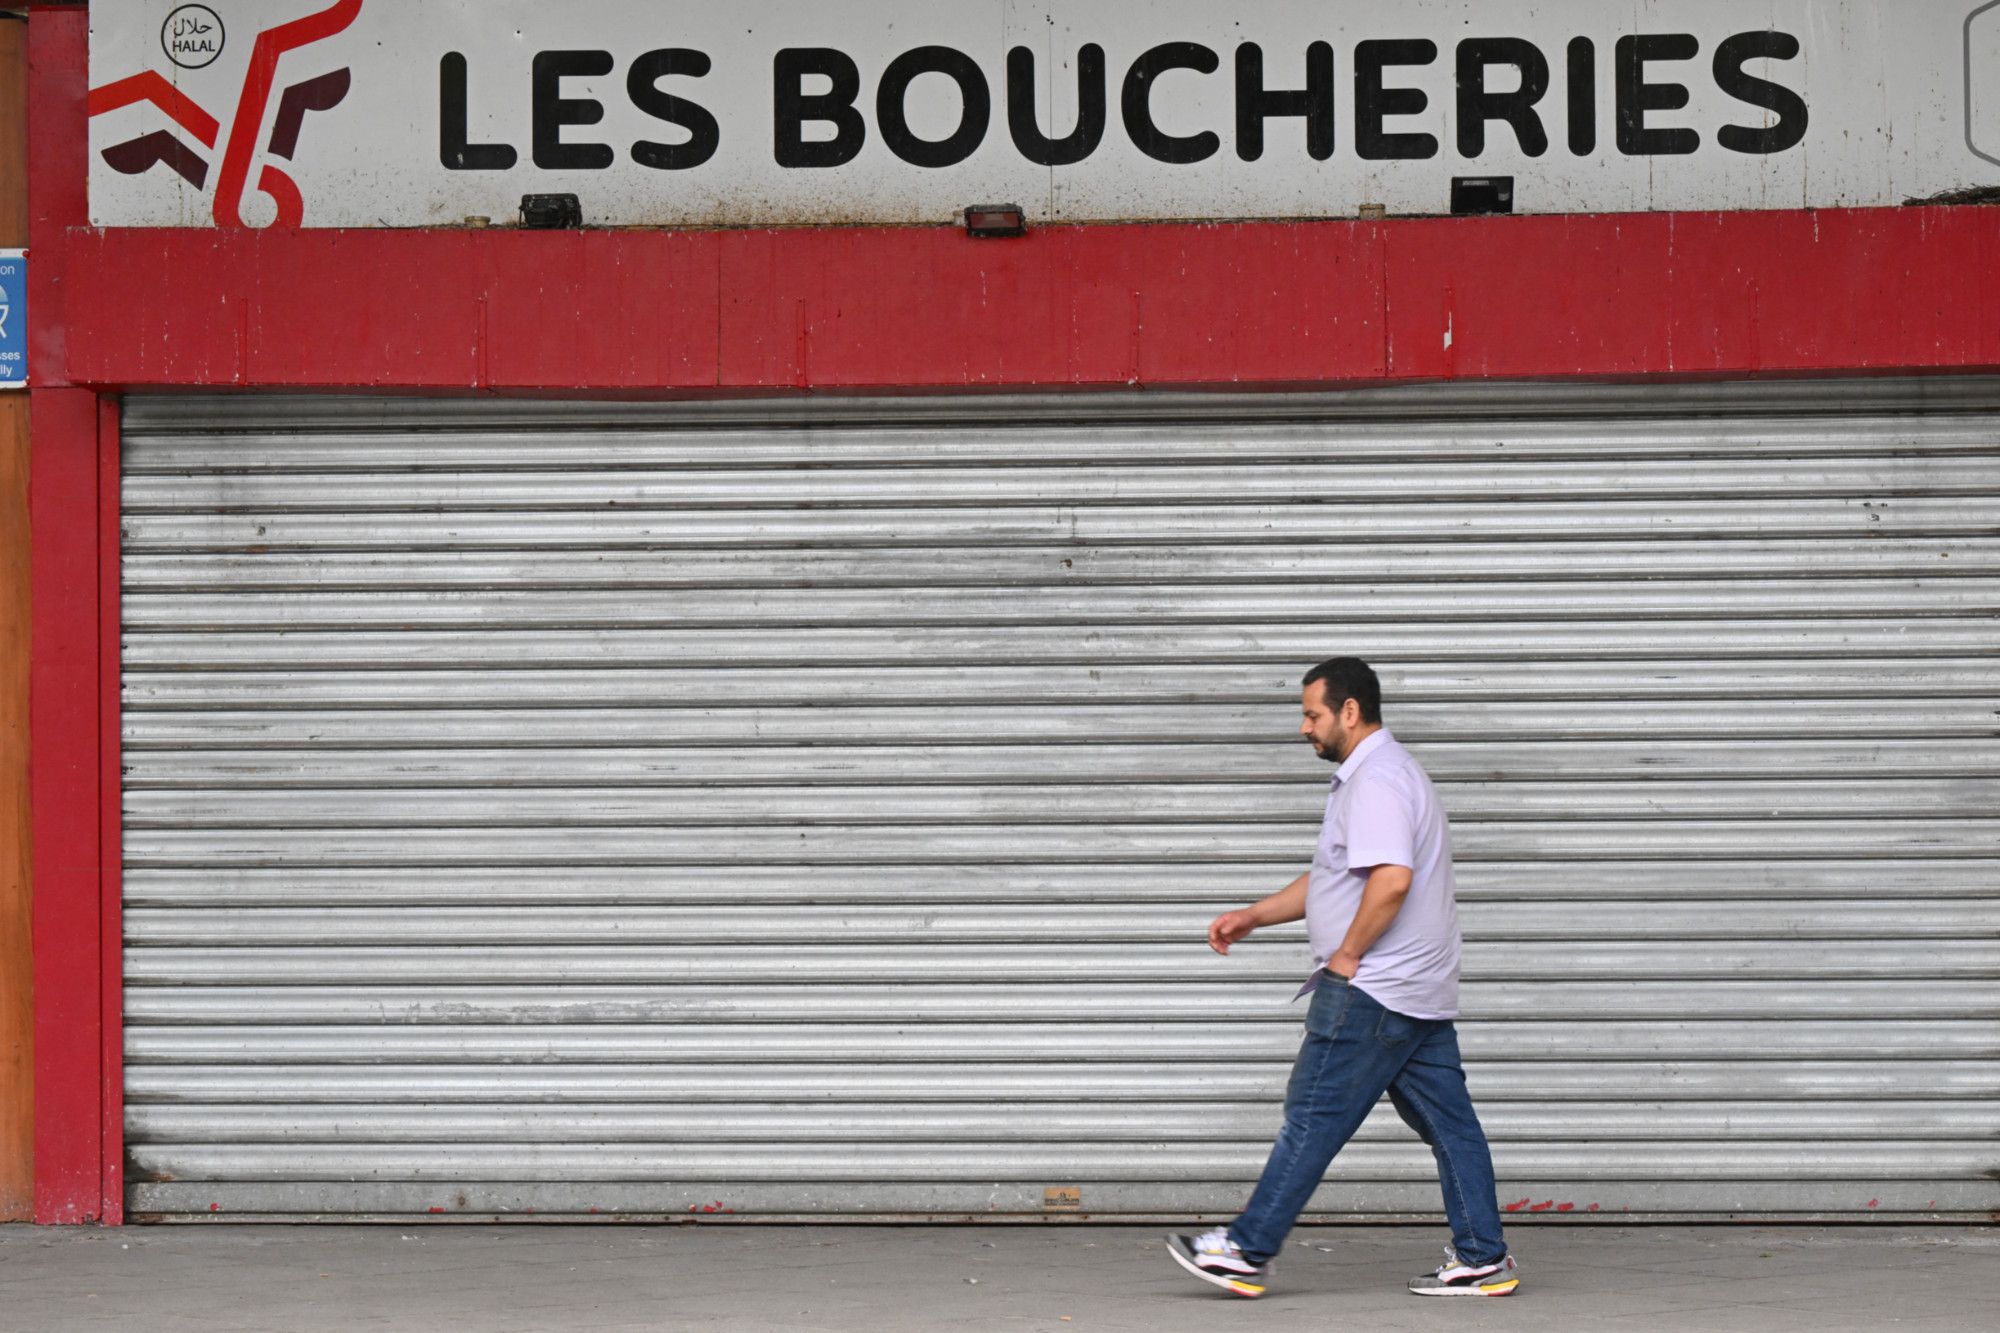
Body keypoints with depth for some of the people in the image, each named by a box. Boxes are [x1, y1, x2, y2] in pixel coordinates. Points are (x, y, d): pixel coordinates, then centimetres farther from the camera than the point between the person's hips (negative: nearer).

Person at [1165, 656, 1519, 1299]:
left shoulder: (1376, 781, -15)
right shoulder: (1379, 773, 21)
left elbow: (1390, 880, -29)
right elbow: (1331, 879, 28)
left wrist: (1346, 956, -18)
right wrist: (1253, 916, 21)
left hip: (1369, 993, -11)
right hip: (1419, 996, 11)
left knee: (1313, 1118, -5)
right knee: (1448, 1122, 9)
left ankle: (1247, 1252, -1)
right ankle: (1482, 1258, 11)